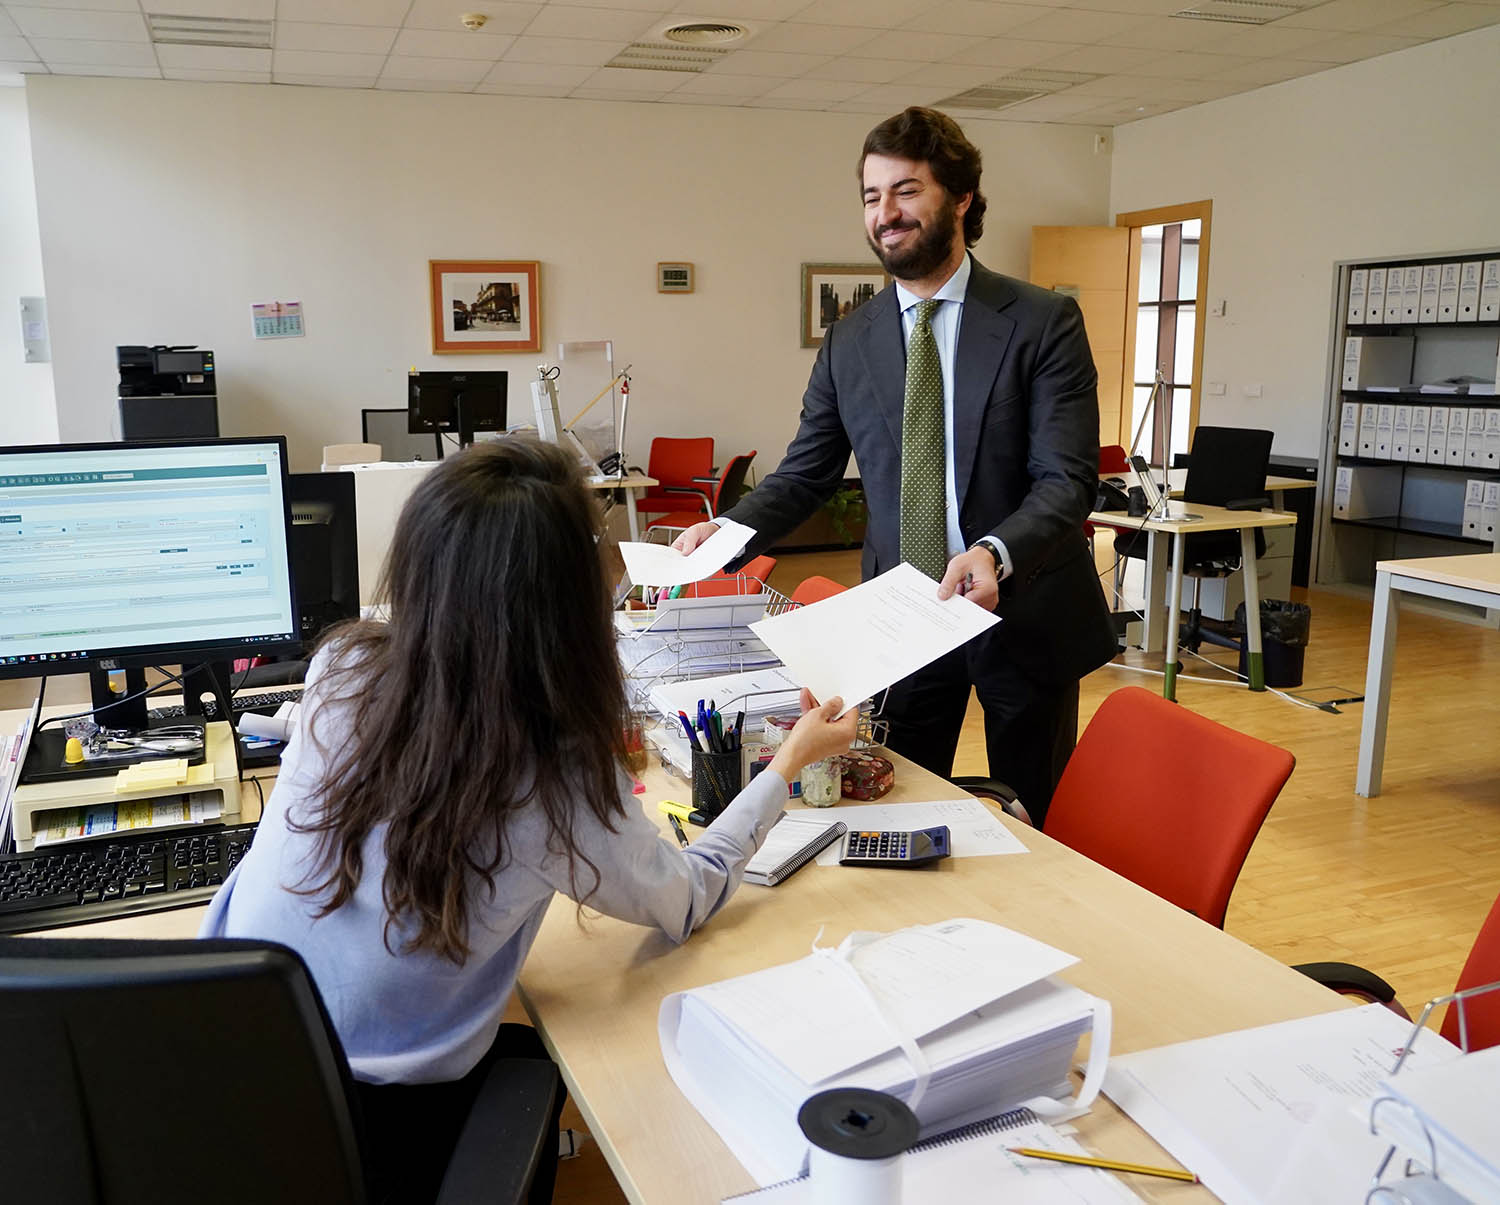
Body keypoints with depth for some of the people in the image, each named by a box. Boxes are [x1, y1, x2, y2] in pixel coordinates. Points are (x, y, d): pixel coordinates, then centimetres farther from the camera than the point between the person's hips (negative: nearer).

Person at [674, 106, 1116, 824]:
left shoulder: (1044, 323, -8)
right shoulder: (848, 343, 4)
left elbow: (1067, 480, -15)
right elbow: (805, 473, 8)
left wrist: (997, 553, -34)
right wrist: (728, 531, -10)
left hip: (1023, 615, -2)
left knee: (1041, 824, 14)